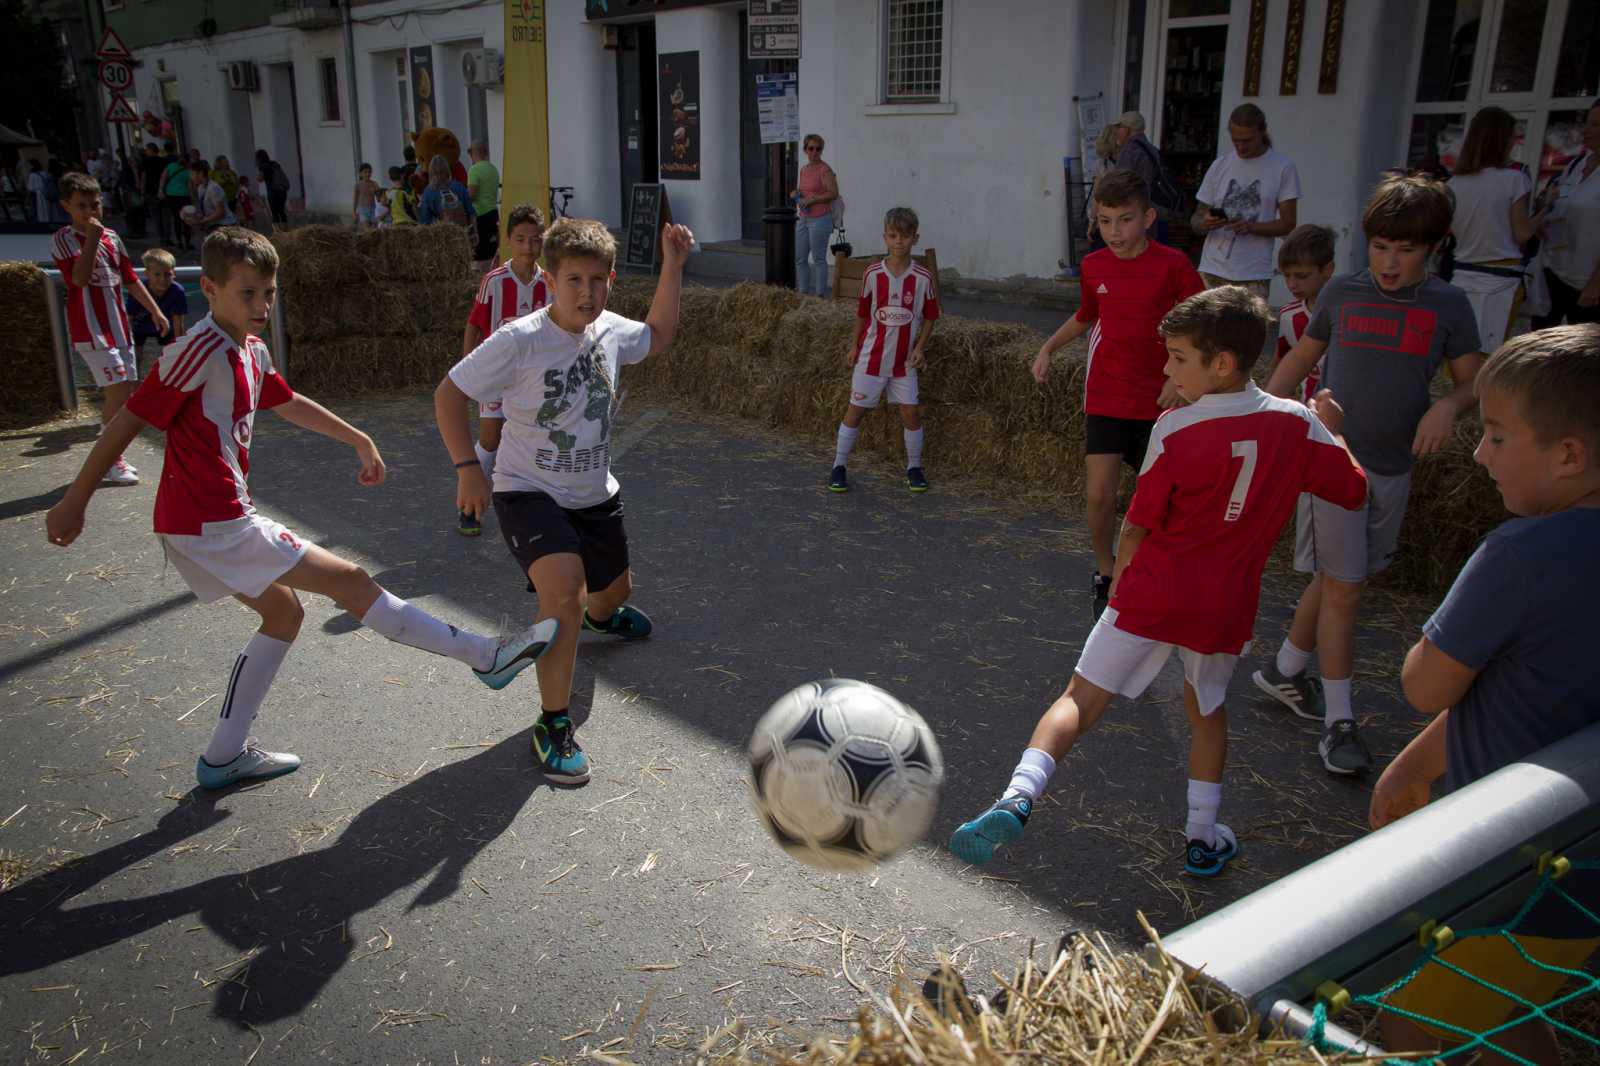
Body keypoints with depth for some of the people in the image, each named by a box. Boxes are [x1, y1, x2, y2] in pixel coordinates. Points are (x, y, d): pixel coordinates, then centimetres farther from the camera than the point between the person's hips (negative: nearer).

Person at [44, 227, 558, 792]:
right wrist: (74, 503, -10)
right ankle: (485, 656, -2)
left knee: (283, 612, 21)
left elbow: (289, 403, 27)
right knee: (350, 581, -7)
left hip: (199, 524, 10)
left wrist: (360, 441, 30)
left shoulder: (252, 352, 10)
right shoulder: (201, 351, -18)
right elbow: (128, 421, -15)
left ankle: (224, 758, 24)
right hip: (214, 523, -10)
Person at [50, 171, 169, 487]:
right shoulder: (64, 239, -7)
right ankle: (109, 461, -1)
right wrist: (92, 238, -24)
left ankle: (109, 457, 22)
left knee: (122, 393, 10)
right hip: (91, 330, -7)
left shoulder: (112, 236, 12)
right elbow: (80, 278, -22)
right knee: (118, 392, -12)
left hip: (119, 326, 7)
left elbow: (130, 278, 19)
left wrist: (155, 311, 17)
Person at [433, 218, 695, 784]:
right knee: (564, 587, -31)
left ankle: (599, 615, 66)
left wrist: (673, 266, 7)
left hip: (594, 493, 6)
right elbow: (449, 393, -15)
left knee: (616, 589, 24)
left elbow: (658, 335, 16)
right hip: (528, 491, -6)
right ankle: (553, 725, -15)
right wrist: (467, 468, -21)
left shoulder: (612, 330, -6)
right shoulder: (519, 340, -23)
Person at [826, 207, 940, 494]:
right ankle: (838, 466, 13)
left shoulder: (924, 278, -8)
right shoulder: (873, 274, -7)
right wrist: (854, 346, 7)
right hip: (872, 355, 0)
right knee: (856, 410, 3)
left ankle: (914, 467, 18)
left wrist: (920, 347, -8)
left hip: (904, 359, 0)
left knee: (911, 412, 1)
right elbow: (862, 312, 4)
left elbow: (930, 316, 2)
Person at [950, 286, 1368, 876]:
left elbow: (1137, 525, -5)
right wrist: (1333, 429, 26)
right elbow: (1354, 490, 10)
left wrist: (1118, 587, 11)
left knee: (1082, 696, -3)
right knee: (1206, 711, 25)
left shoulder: (1175, 429, -10)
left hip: (1154, 590, -4)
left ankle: (1018, 797, -21)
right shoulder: (1297, 424, -1)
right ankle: (1203, 839, 31)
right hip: (1227, 604, 4)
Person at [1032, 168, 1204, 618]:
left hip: (1158, 401, -2)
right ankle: (1105, 574, 16)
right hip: (1106, 398, 2)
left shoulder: (1172, 264, -10)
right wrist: (1048, 348, 9)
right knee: (1099, 493, -7)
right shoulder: (1093, 267, 1)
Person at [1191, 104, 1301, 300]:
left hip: (1253, 275, -3)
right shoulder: (1219, 166, 10)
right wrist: (1204, 223, -14)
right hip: (1212, 270, 3)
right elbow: (1197, 217, 11)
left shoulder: (1283, 168, 1)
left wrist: (1251, 227, -18)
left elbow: (1288, 223, -1)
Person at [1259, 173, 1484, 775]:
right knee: (1342, 589, -4)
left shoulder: (1447, 306, 1)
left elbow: (1474, 381, 4)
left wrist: (1448, 406, -18)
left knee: (1336, 581, 12)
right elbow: (1301, 359, 13)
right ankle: (1339, 721, 2)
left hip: (1393, 468, 2)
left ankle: (1285, 670, 33)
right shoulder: (1342, 293, 1)